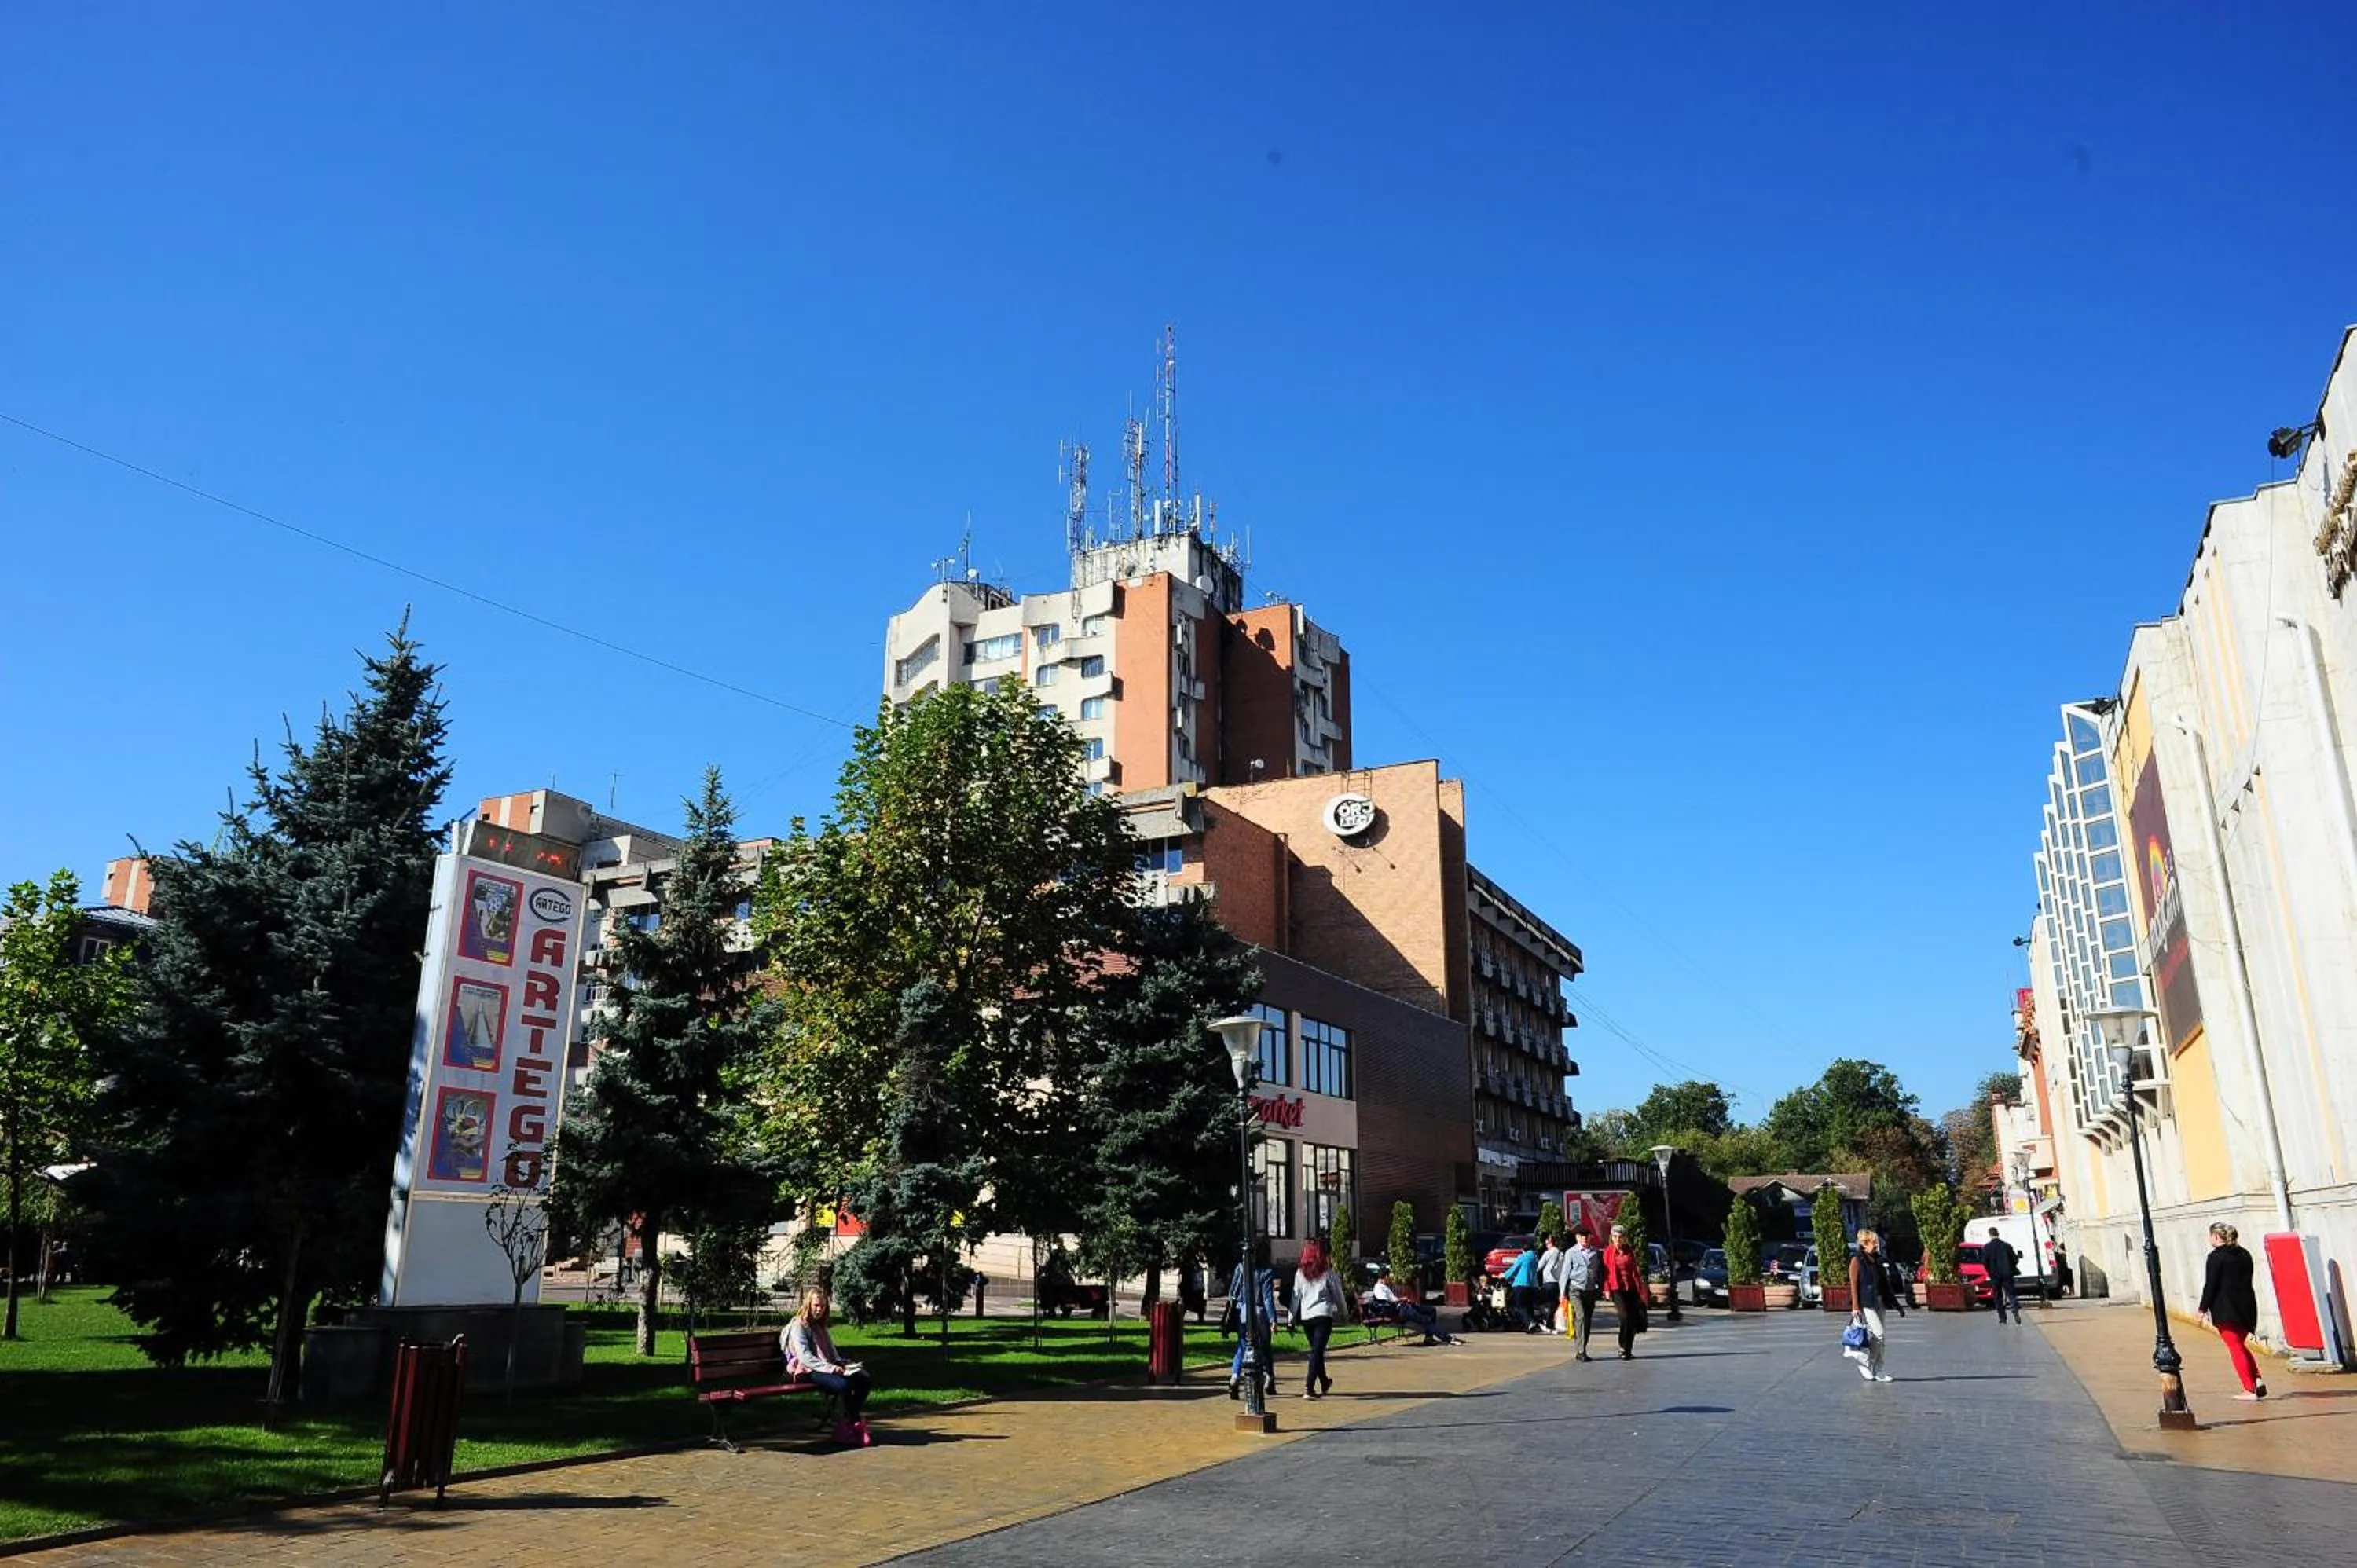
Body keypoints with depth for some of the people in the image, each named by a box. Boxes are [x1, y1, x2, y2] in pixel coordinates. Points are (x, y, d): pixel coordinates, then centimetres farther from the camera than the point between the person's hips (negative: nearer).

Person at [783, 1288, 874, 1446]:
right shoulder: (798, 1326, -3)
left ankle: (846, 1427, -15)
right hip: (808, 1371, -8)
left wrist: (840, 1364, 1)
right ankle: (857, 1426, -17)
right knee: (844, 1384, -34)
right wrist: (830, 1368, -22)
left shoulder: (820, 1326, 23)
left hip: (828, 1367, 8)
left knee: (863, 1379, -17)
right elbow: (805, 1358, -15)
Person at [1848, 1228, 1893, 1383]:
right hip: (1865, 1303, -8)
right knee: (1878, 1334, -14)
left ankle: (1878, 1371, 15)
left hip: (1879, 1302, 8)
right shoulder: (1857, 1260, -8)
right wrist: (1855, 1307, -16)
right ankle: (1865, 1364, 1)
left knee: (1878, 1338, 9)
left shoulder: (1877, 1259, 14)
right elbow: (1854, 1284, -11)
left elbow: (1883, 1282, 16)